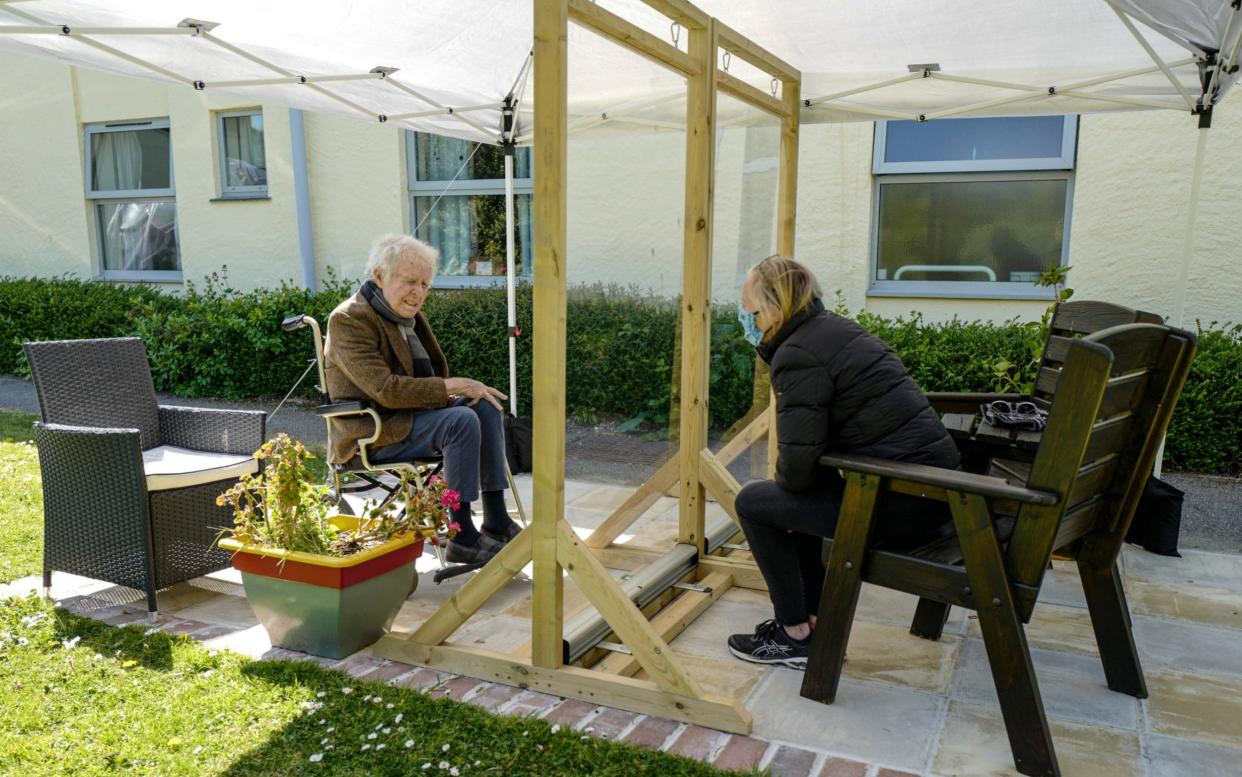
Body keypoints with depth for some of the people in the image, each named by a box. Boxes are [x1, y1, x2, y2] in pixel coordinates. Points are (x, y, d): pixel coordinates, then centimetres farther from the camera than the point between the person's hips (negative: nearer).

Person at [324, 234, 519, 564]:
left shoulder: (409, 314, 11)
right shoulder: (349, 320, -17)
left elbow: (431, 376, 20)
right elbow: (386, 390, -27)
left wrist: (463, 388, -2)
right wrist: (456, 386, -23)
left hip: (412, 413, 9)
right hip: (372, 434, -9)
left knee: (486, 405, -8)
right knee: (461, 421, -28)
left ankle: (496, 520, -8)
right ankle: (462, 537, -24)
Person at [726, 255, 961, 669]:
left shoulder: (798, 355, -14)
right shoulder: (836, 328, 15)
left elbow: (797, 464, -18)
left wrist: (786, 480, 2)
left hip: (902, 504, -10)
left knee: (753, 502, 2)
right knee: (793, 496, 27)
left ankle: (796, 636, 12)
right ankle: (809, 618, 31)